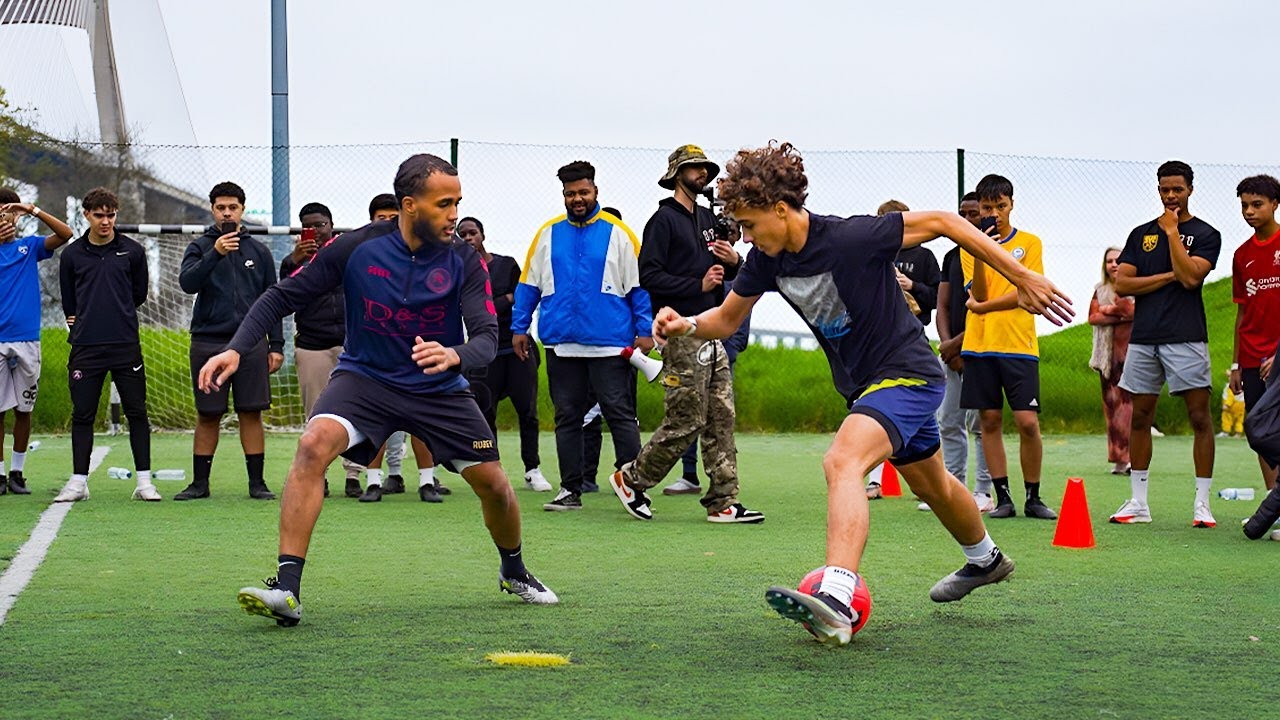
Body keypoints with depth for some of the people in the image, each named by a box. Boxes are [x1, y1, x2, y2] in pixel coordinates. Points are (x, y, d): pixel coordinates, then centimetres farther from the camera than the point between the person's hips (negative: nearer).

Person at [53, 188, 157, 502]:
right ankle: (78, 482, 9)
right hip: (86, 347, 1)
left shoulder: (132, 251, 3)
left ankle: (144, 481, 5)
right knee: (82, 415, 2)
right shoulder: (72, 254, 5)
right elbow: (68, 301, 16)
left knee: (137, 413, 0)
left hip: (126, 346, 0)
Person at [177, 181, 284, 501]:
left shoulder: (258, 251, 10)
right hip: (208, 341, -1)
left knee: (251, 414, 0)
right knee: (207, 415, 4)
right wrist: (215, 254, -26)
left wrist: (276, 346, 7)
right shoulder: (200, 247, 5)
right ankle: (200, 482, 11)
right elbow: (187, 283, -13)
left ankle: (257, 482, 5)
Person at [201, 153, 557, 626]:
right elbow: (283, 296, -7)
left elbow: (487, 338, -20)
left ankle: (514, 571, 36)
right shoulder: (357, 248, -15)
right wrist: (237, 348, -20)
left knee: (492, 483, 1)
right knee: (314, 444, -29)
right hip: (364, 377, -2)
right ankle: (287, 590, -29)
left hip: (439, 389, 2)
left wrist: (455, 355, -44)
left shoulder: (465, 261, -13)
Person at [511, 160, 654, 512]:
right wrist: (519, 327, 10)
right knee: (567, 417, 8)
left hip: (610, 346, -3)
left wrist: (645, 330, -4)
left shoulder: (617, 232, 1)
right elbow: (528, 284, 14)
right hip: (561, 344, 3)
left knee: (620, 415, -4)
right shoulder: (548, 234, 9)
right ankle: (570, 490, 14)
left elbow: (639, 284, 2)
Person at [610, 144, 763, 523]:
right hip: (682, 334, -8)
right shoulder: (664, 220, -6)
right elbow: (649, 277, -14)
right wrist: (698, 285, -17)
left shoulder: (708, 220, 20)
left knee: (721, 418, 4)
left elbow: (726, 273, 27)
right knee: (685, 422, -7)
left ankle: (723, 502, 6)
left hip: (712, 334, 8)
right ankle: (632, 479, 10)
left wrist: (735, 261, 4)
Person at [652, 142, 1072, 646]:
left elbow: (942, 222, -19)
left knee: (841, 462, -32)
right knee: (929, 484, 29)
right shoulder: (766, 259, -6)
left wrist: (1022, 277, -17)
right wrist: (686, 325, -15)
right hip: (864, 383, 9)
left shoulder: (851, 239, -28)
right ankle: (985, 560, 57)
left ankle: (836, 602, -46)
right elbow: (726, 320, 8)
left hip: (907, 375, -9)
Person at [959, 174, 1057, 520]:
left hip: (1019, 345, -2)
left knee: (1028, 421, -7)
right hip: (979, 345, 2)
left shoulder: (1030, 243, 4)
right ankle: (1002, 498, 9)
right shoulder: (970, 247, 9)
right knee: (990, 420, 3)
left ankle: (1033, 498, 4)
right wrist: (978, 253, -16)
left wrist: (982, 306, -5)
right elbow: (978, 295, -3)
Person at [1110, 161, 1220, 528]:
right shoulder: (1141, 234, 14)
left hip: (1185, 338, -4)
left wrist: (1171, 232, -7)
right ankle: (1138, 502, 13)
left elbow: (1190, 276, -13)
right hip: (1143, 338, 4)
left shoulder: (1205, 235, 4)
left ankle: (1202, 503, -3)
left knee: (1200, 417, -7)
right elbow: (1122, 284, 4)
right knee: (1140, 418, 6)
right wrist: (1169, 277, -4)